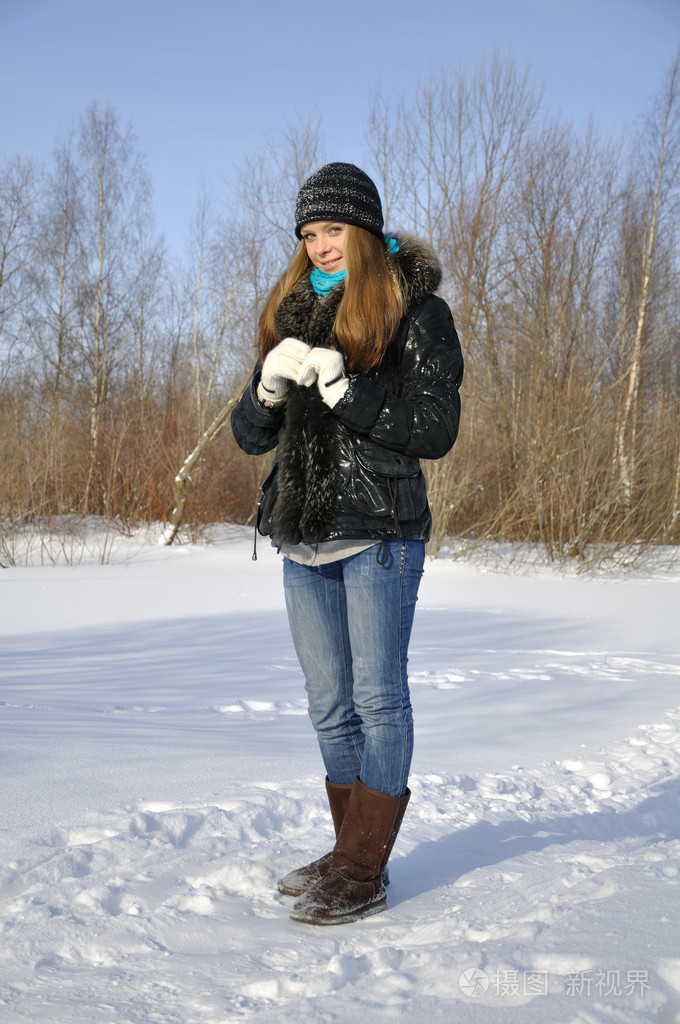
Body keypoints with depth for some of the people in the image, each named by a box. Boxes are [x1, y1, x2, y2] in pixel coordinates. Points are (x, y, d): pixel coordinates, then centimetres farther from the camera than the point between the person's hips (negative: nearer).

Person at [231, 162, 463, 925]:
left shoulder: (415, 312, -3)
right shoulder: (293, 314, 13)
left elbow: (435, 431, -12)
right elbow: (250, 435, 10)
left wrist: (346, 390, -22)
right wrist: (271, 385, -11)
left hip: (380, 533, -6)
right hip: (304, 540, 6)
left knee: (378, 697, -3)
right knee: (330, 706, 11)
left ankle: (363, 874, 4)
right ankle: (351, 851, 23)